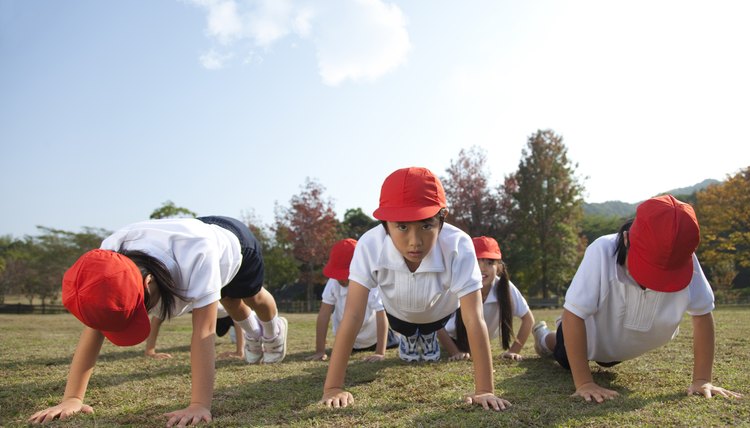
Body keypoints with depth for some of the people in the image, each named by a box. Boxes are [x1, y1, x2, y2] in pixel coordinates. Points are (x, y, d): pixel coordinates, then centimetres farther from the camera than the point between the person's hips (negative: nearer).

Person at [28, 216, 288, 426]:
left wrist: (199, 405, -57)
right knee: (229, 301, 29)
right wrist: (71, 399, -39)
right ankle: (253, 333, 63)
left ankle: (273, 331, 60)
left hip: (234, 241, -4)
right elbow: (93, 330, -35)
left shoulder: (196, 253, -55)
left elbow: (203, 331, -55)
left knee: (254, 297, 25)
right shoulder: (109, 258, -39)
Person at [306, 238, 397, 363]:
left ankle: (388, 336, 41)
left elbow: (382, 317, -38)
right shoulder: (333, 282, -30)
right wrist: (320, 351, -27)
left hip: (372, 337, -2)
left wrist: (380, 353, -43)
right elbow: (324, 315, -26)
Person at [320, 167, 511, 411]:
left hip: (439, 311, 0)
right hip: (399, 312, 0)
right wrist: (333, 388, -46)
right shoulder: (369, 246, -44)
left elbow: (474, 320, -46)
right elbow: (353, 316, -44)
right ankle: (410, 338, 61)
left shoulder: (458, 246, -47)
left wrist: (485, 390, -48)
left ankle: (428, 337, 63)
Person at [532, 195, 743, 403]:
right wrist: (584, 383, -40)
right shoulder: (603, 252, -43)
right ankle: (545, 336, 57)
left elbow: (702, 315, -21)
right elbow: (573, 314, -39)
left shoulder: (685, 262, -35)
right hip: (587, 335, -3)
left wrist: (701, 380, -24)